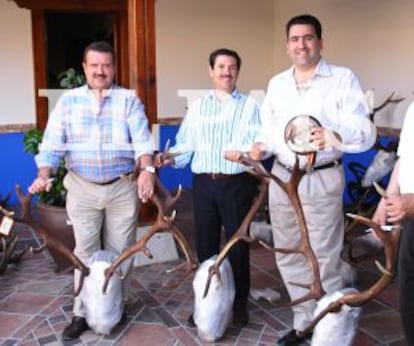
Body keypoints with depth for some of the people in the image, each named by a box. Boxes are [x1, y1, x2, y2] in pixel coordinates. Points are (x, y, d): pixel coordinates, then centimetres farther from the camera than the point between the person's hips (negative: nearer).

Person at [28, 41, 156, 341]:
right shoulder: (68, 101, 5)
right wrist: (44, 176, -19)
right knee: (85, 252, 5)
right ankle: (82, 313, 15)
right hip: (83, 189, 1)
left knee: (120, 252, 8)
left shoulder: (129, 100, 1)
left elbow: (142, 139, -12)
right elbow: (52, 143, -2)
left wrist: (147, 170, -30)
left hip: (123, 188, 0)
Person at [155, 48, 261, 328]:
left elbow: (257, 142, -12)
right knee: (205, 244, 10)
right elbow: (186, 145, 6)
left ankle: (239, 304, 19)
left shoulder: (249, 106, 3)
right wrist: (169, 158, -14)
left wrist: (245, 152, -33)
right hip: (204, 183, 3)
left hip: (236, 183, -3)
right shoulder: (197, 106, 13)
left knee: (237, 244, 4)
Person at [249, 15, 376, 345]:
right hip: (282, 179, 6)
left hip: (321, 180, -6)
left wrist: (335, 137, -36)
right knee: (288, 256, 14)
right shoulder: (276, 83, 11)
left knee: (323, 259, 1)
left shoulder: (343, 78, -8)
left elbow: (366, 132, -17)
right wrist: (261, 145, -6)